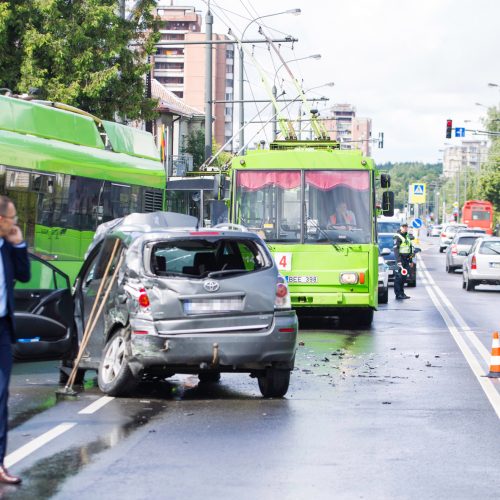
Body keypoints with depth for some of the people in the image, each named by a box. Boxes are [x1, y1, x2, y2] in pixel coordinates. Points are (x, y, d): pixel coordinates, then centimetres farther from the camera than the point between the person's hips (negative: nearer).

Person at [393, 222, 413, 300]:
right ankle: (398, 294, -9)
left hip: (407, 259, 8)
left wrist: (411, 261, 23)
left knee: (404, 277, 10)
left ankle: (402, 293, 17)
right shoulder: (397, 237, -8)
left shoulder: (407, 236, 18)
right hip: (401, 258, -8)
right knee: (399, 277, -9)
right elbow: (396, 249, -15)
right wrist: (398, 260, -24)